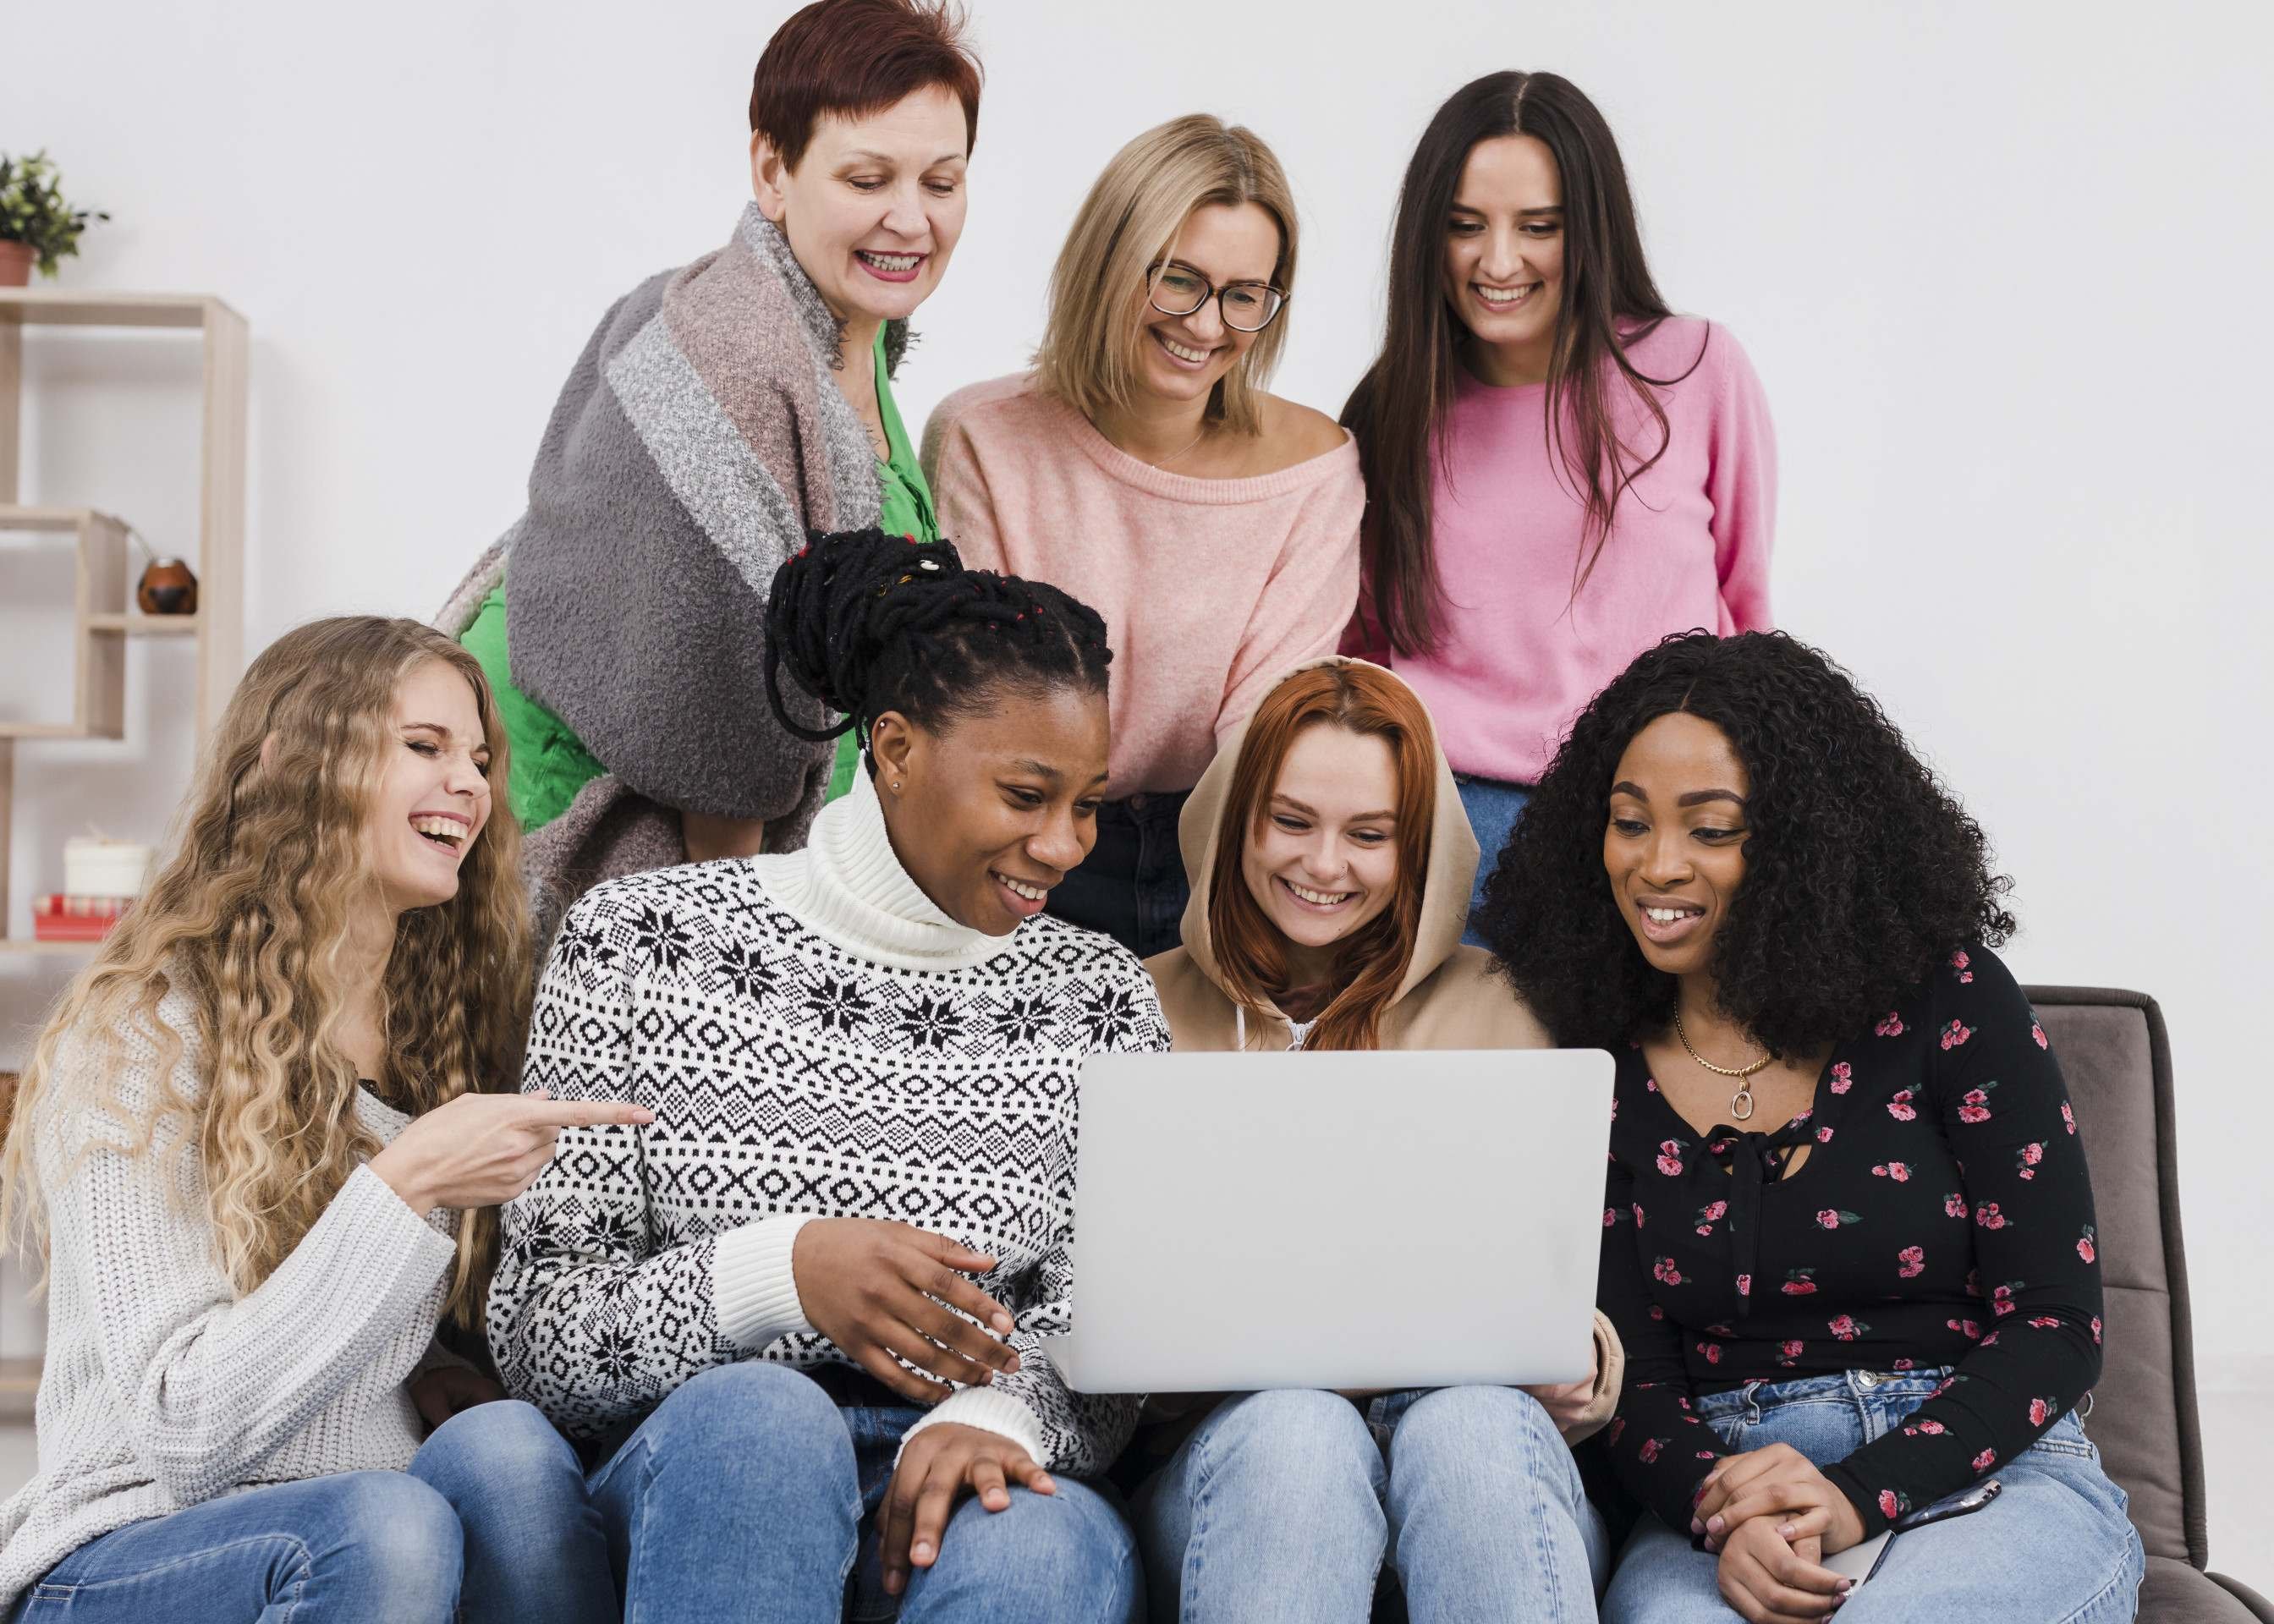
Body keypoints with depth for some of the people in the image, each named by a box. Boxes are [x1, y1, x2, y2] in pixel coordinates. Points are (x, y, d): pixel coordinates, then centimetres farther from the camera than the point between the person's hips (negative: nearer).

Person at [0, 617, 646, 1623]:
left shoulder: (449, 1022, 10)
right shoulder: (141, 1034, -9)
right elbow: (185, 1433, -17)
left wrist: (440, 1378, -4)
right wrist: (400, 1189, -24)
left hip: (376, 1532, 5)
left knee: (504, 1446, -28)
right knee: (382, 1523, -35)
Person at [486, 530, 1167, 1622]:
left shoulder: (1098, 1002, 10)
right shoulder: (642, 946, 2)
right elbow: (536, 1335, -1)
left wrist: (995, 1415, -21)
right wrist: (781, 1271, -19)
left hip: (940, 1510, 1)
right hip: (695, 1492, 0)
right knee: (758, 1412, -36)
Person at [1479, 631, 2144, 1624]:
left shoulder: (1946, 1002, 0)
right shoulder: (1601, 1072, 6)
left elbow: (2057, 1325, -3)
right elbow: (1629, 1376, 4)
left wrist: (1857, 1497, -17)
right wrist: (1725, 1519, -19)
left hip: (1992, 1481, -1)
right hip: (1714, 1491, 1)